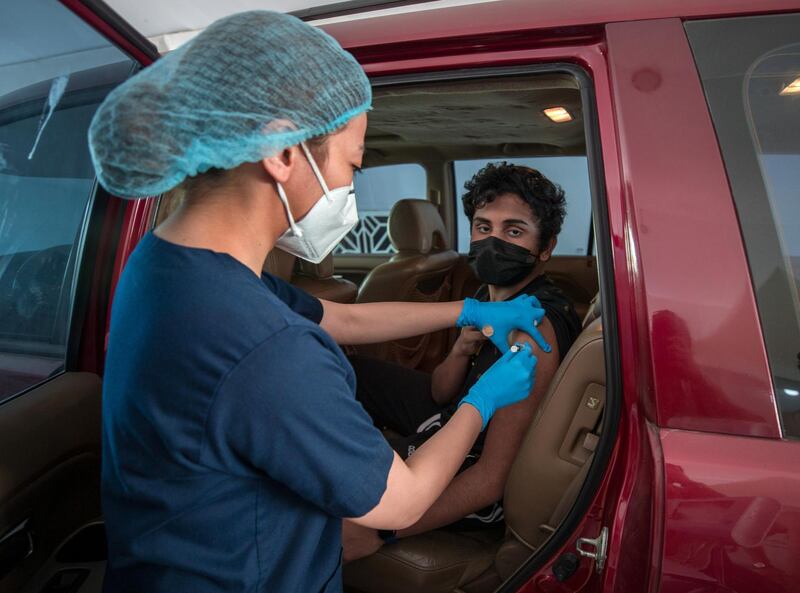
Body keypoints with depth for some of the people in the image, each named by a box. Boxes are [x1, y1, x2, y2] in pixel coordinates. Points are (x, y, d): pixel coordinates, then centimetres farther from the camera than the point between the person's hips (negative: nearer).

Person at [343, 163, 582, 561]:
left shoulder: (533, 330, -29)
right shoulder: (495, 294, -2)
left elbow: (493, 478, -30)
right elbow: (439, 393, 4)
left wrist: (379, 532, -30)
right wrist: (462, 349, -18)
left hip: (468, 479, -9)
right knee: (345, 372, 18)